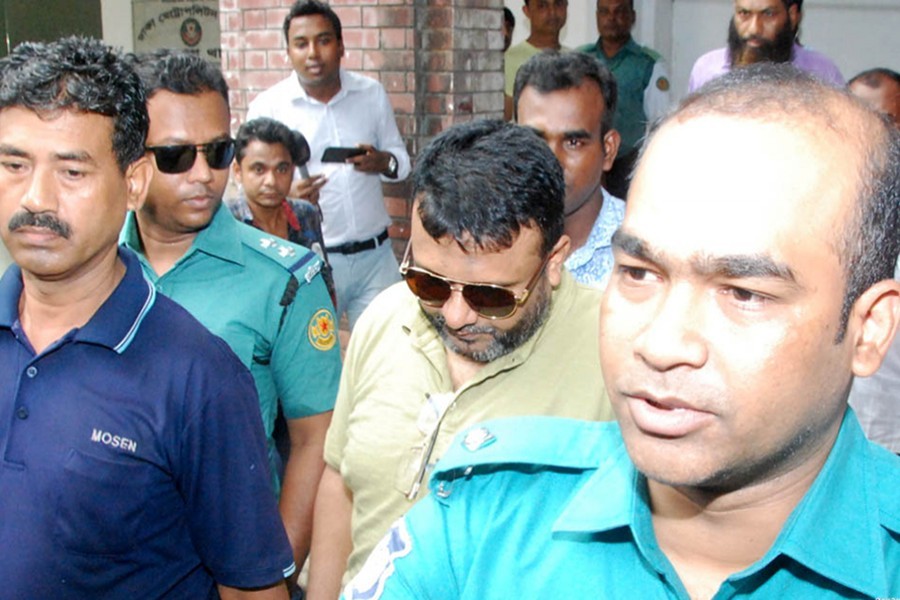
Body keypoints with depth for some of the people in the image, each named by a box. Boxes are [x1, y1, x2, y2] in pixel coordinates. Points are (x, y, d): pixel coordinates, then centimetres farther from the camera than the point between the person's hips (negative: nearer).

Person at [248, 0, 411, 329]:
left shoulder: (372, 94, 6)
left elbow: (401, 159, 14)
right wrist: (286, 195, -23)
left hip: (374, 256, 3)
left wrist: (384, 162, -10)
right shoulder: (267, 106, -3)